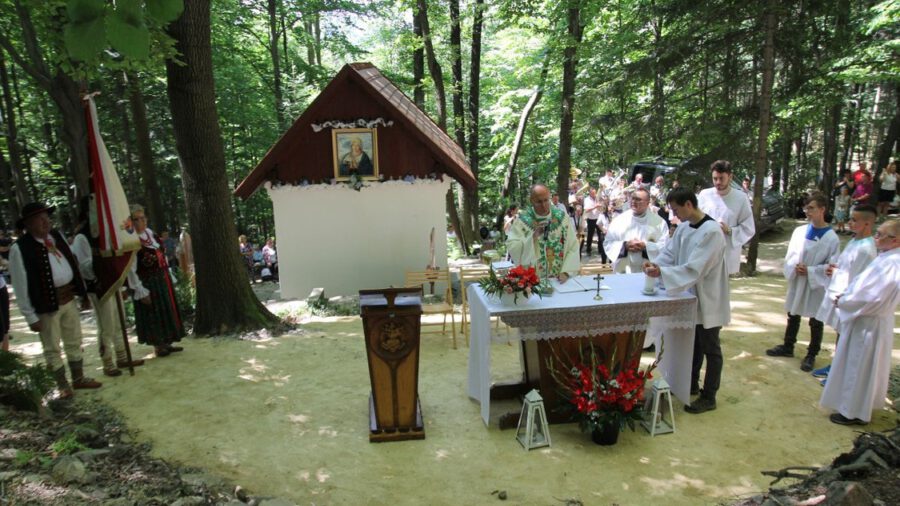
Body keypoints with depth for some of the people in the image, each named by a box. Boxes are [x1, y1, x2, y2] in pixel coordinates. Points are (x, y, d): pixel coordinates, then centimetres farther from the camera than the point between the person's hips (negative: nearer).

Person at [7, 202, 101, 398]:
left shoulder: (57, 236, 5)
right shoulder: (20, 248, -14)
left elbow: (73, 264, 11)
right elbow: (21, 286, -14)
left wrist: (83, 294, 11)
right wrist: (31, 316, -14)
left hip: (69, 297, 6)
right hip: (47, 304, -6)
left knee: (74, 342, 17)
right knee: (52, 348, 9)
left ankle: (79, 379, 33)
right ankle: (63, 386, 22)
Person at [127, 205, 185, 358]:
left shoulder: (149, 232, 6)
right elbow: (131, 269, -20)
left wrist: (169, 276, 16)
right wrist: (140, 291, -19)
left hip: (162, 279, 8)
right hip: (147, 283, -8)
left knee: (167, 311, 15)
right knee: (153, 314, 3)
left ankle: (166, 343, 27)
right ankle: (158, 346, 16)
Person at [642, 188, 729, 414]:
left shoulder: (712, 231, -25)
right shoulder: (684, 227, 0)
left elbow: (694, 268, -31)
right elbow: (670, 251, 3)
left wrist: (662, 272, -34)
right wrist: (656, 264, -17)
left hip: (708, 299, -8)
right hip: (691, 297, 8)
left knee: (710, 349, 8)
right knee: (693, 344, 22)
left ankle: (709, 397, 21)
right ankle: (692, 384, 40)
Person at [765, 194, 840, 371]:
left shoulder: (832, 238, -12)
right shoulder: (799, 231, -1)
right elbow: (790, 255, 3)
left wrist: (810, 270, -19)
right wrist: (795, 267, -15)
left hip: (817, 285, -4)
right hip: (796, 282, 4)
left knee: (816, 322, 9)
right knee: (793, 317, 17)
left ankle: (811, 355, 21)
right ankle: (788, 347, 32)